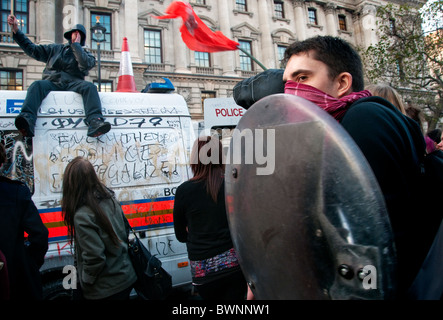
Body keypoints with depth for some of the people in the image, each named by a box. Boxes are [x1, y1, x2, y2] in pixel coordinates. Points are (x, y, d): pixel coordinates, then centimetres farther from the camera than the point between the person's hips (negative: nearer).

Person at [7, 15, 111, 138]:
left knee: (90, 86, -33)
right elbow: (32, 49, 24)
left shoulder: (85, 54, 21)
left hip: (72, 83, -2)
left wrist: (76, 45, 5)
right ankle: (27, 120, -53)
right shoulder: (55, 49, 28)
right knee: (37, 85, -31)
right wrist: (16, 30, 18)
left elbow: (86, 65, -3)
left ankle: (95, 122, -54)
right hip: (51, 82, 2)